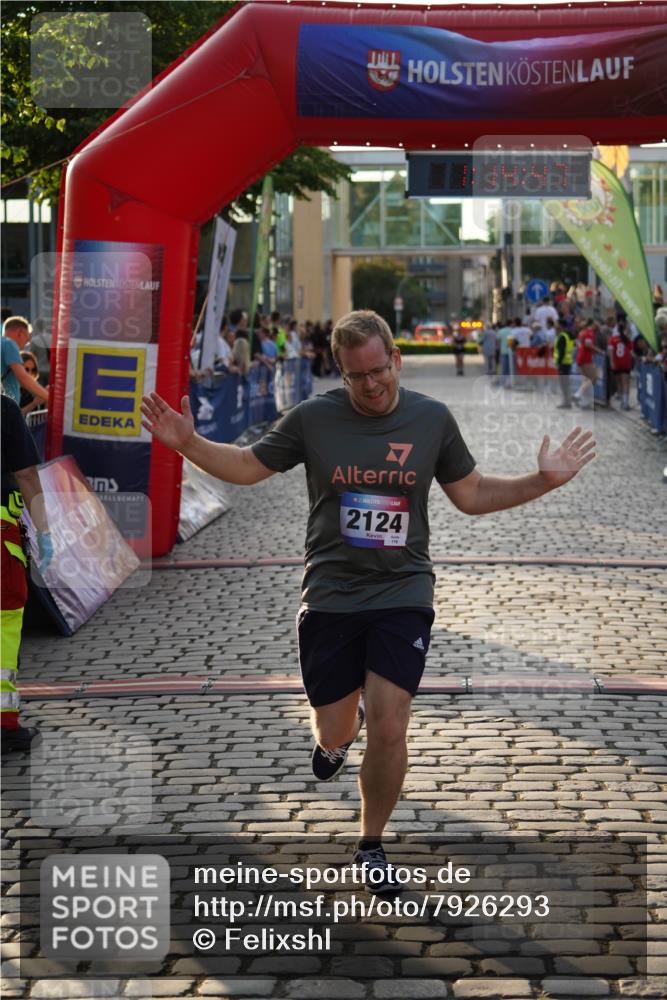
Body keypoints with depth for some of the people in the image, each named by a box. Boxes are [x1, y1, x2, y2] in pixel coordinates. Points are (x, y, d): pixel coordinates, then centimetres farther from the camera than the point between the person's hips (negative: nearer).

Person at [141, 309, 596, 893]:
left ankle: (372, 846, 14)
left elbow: (471, 495, 10)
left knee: (388, 729, -10)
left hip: (403, 594, 0)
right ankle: (344, 727, 47)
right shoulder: (314, 418, -3)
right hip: (330, 597, 1)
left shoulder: (432, 419, 0)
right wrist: (188, 443, -7)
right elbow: (249, 467, 8)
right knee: (333, 735, 6)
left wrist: (543, 481, -2)